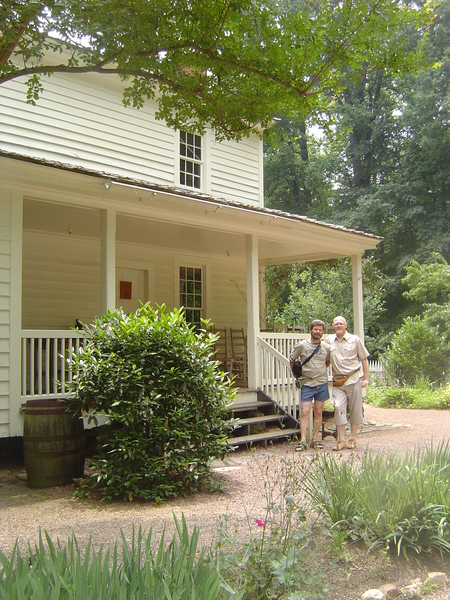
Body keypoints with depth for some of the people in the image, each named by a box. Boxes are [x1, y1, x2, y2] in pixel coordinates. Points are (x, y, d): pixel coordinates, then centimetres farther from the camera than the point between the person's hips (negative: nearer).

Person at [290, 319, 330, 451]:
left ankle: (315, 440, 16)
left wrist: (320, 371, 13)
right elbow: (292, 360, 9)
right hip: (307, 383, -3)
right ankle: (303, 441, -4)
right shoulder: (302, 345, -4)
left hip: (322, 383, 3)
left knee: (318, 412, 7)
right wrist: (296, 374, 9)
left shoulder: (326, 347, 4)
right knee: (305, 412, -7)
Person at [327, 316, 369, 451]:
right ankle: (341, 440, -1)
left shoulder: (354, 340, 2)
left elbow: (364, 359, 4)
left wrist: (366, 378, -1)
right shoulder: (329, 341, 8)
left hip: (354, 379, -2)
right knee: (339, 408, -7)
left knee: (355, 410, 3)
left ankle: (352, 439, 14)